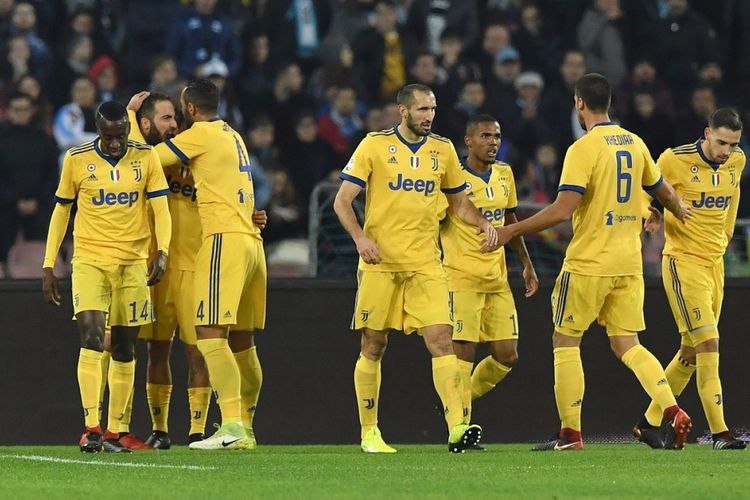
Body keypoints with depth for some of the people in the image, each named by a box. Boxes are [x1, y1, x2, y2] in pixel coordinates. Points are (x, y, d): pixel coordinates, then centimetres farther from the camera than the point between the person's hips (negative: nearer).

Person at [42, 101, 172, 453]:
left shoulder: (146, 158, 1)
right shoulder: (77, 159, 0)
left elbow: (161, 210, 0)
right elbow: (61, 212, 9)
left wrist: (162, 252, -17)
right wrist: (48, 266, 7)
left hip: (133, 263, 2)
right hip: (89, 261, -2)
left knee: (124, 348, 4)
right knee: (92, 337, -17)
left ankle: (114, 432, 10)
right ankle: (91, 428, -21)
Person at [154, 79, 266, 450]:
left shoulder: (201, 135, -4)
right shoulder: (232, 137, 20)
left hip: (225, 238, -9)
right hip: (251, 241, 9)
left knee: (210, 335, -14)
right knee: (242, 342, 12)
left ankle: (232, 426, -24)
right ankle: (245, 430, 15)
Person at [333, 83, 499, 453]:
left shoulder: (443, 149, 10)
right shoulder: (374, 145, -1)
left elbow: (459, 203, 21)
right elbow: (342, 201, -2)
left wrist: (484, 224, 1)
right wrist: (360, 237, -19)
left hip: (425, 263, 2)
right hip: (380, 262, -2)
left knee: (441, 339, -11)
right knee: (374, 347, 3)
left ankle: (457, 428, -18)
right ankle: (369, 432, 14)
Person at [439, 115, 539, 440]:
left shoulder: (504, 175, 11)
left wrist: (527, 264, 24)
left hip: (497, 278, 7)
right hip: (461, 276, -7)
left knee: (506, 355, 4)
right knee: (463, 353, -9)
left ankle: (461, 399, 25)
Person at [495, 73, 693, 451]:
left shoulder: (584, 149, -13)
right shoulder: (634, 143, 8)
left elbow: (562, 210, -20)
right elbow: (664, 192, 21)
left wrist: (512, 230, -11)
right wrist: (680, 210, 44)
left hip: (588, 263, -6)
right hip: (629, 262, 6)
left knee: (565, 341, 6)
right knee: (627, 345, 10)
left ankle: (570, 433, 5)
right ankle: (672, 412, -9)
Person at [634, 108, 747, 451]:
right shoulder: (675, 160, -14)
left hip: (715, 262, 7)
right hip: (684, 261, -7)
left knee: (692, 351, 10)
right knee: (708, 344, -14)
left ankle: (649, 423, 21)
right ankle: (719, 432, -14)